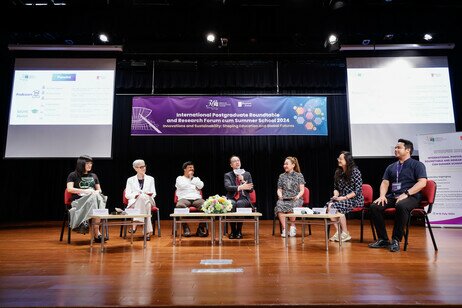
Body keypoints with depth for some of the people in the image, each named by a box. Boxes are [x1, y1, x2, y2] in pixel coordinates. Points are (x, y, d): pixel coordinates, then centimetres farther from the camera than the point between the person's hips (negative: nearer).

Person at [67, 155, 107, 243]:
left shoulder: (93, 176, 24)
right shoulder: (73, 175, 12)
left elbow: (99, 190, 23)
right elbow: (69, 189, -2)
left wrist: (96, 192, -1)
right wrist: (84, 191, -12)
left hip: (94, 198, 3)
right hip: (79, 201, -3)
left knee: (97, 197, -35)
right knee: (93, 199, -36)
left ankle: (96, 234, -38)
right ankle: (97, 234, -35)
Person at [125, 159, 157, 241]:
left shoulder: (150, 179, 15)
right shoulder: (130, 180, 12)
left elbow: (153, 194, 10)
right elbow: (127, 195, 3)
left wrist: (150, 194, -15)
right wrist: (136, 195, -18)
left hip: (148, 201, 1)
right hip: (134, 202, -1)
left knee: (143, 196, -36)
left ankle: (135, 224, -39)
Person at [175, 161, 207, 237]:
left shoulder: (196, 178, 27)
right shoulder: (179, 178, 18)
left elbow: (200, 186, 5)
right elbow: (182, 186, -5)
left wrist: (192, 178, 9)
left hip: (196, 198, 2)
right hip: (184, 198, -2)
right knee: (180, 205, -40)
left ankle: (201, 228, -20)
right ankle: (185, 228, -23)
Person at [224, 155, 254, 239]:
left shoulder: (247, 174, 14)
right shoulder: (228, 175, 10)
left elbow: (251, 189, 8)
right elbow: (227, 187, -10)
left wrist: (243, 180, -7)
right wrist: (240, 187, -24)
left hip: (243, 198, 0)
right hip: (232, 198, 0)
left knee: (239, 204, -35)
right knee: (231, 204, -36)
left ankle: (239, 231, -22)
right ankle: (233, 231, -20)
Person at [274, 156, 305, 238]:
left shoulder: (299, 175, 8)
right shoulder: (281, 176, 15)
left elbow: (302, 190, 3)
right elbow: (279, 189, 15)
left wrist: (298, 196, -16)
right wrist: (280, 195, -6)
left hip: (295, 199, -2)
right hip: (284, 199, 2)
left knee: (291, 206, -37)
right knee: (279, 205, -33)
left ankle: (293, 226, -11)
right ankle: (284, 229, -26)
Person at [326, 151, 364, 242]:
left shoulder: (355, 171, -10)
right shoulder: (338, 172, 9)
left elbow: (358, 190, -14)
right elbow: (336, 188, 15)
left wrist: (344, 197, -20)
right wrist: (336, 195, -7)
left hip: (355, 199, -6)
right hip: (342, 198, 6)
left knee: (336, 206, -30)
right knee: (329, 205, -24)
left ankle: (345, 234, -14)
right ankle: (338, 231, -15)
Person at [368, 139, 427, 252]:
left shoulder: (417, 165, 5)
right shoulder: (391, 167, 22)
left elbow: (422, 182, -8)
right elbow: (385, 183, 15)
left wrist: (406, 194, -19)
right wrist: (382, 195, -6)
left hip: (411, 197, -5)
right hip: (392, 196, 5)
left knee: (401, 206, -39)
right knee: (374, 207, -21)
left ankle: (396, 240, -26)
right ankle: (383, 239, -12)